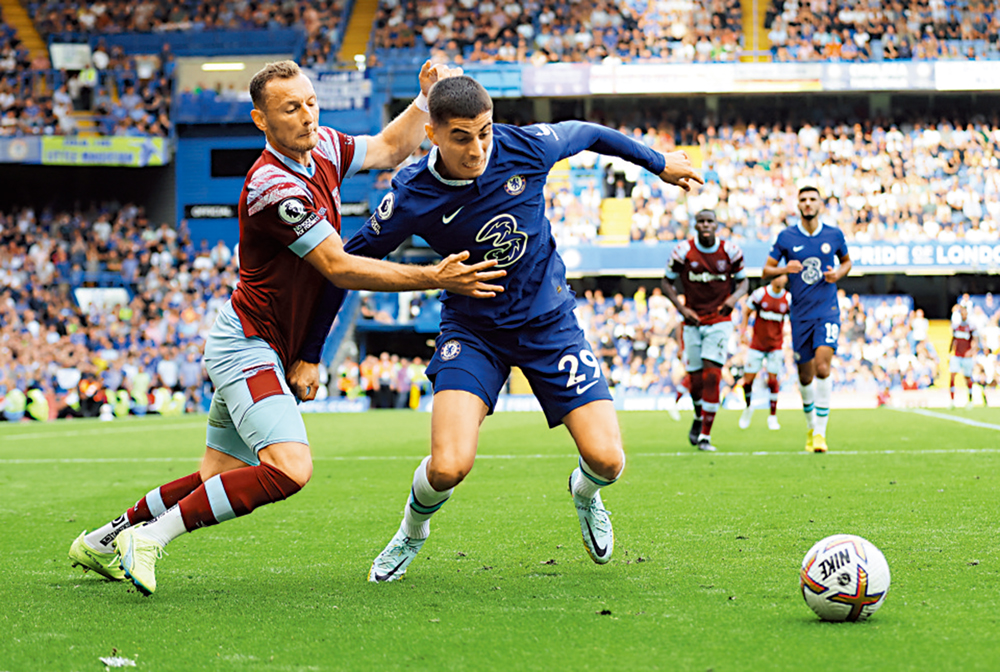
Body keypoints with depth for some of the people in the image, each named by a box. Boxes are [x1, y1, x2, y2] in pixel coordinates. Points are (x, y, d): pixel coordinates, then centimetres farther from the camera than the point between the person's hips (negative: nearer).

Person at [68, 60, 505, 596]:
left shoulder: (324, 149, 3)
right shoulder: (272, 187, -24)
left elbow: (389, 149, 22)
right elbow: (340, 269, -23)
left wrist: (427, 96, 6)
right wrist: (435, 279, -24)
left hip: (271, 351, 9)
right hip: (248, 346, -9)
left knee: (219, 479, 12)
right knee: (289, 468, -26)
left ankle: (103, 541, 27)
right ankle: (147, 537, -16)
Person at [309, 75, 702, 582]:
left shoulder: (525, 147, -17)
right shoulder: (411, 196, -20)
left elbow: (585, 134, 5)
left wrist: (658, 163, 19)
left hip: (548, 320, 2)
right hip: (472, 327, -2)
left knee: (606, 459, -10)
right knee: (448, 466, -23)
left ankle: (585, 493, 31)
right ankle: (412, 531, 14)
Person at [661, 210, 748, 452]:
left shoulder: (730, 251, -4)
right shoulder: (683, 251, -6)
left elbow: (742, 280, 8)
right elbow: (667, 282, 5)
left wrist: (734, 297, -14)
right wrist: (682, 308, -8)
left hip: (719, 321, -1)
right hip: (693, 321, 1)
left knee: (712, 375, -13)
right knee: (696, 379, 1)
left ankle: (705, 436, -8)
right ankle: (699, 417, 35)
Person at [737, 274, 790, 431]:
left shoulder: (788, 299, -1)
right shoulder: (760, 294, -6)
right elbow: (746, 312, 5)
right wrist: (743, 332, -4)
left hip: (775, 345, 1)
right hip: (757, 343, 0)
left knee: (773, 379, -7)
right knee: (748, 378, -2)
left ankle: (773, 416, 4)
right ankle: (748, 407, 25)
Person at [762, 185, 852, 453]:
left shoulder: (834, 235, 3)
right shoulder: (786, 237, 1)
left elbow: (846, 261, 20)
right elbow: (766, 271, 3)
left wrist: (839, 273, -3)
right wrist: (785, 269, -18)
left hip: (827, 310, -1)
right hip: (800, 314, 1)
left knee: (822, 368, -18)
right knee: (805, 376, 7)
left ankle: (820, 431, -14)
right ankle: (810, 425, 30)